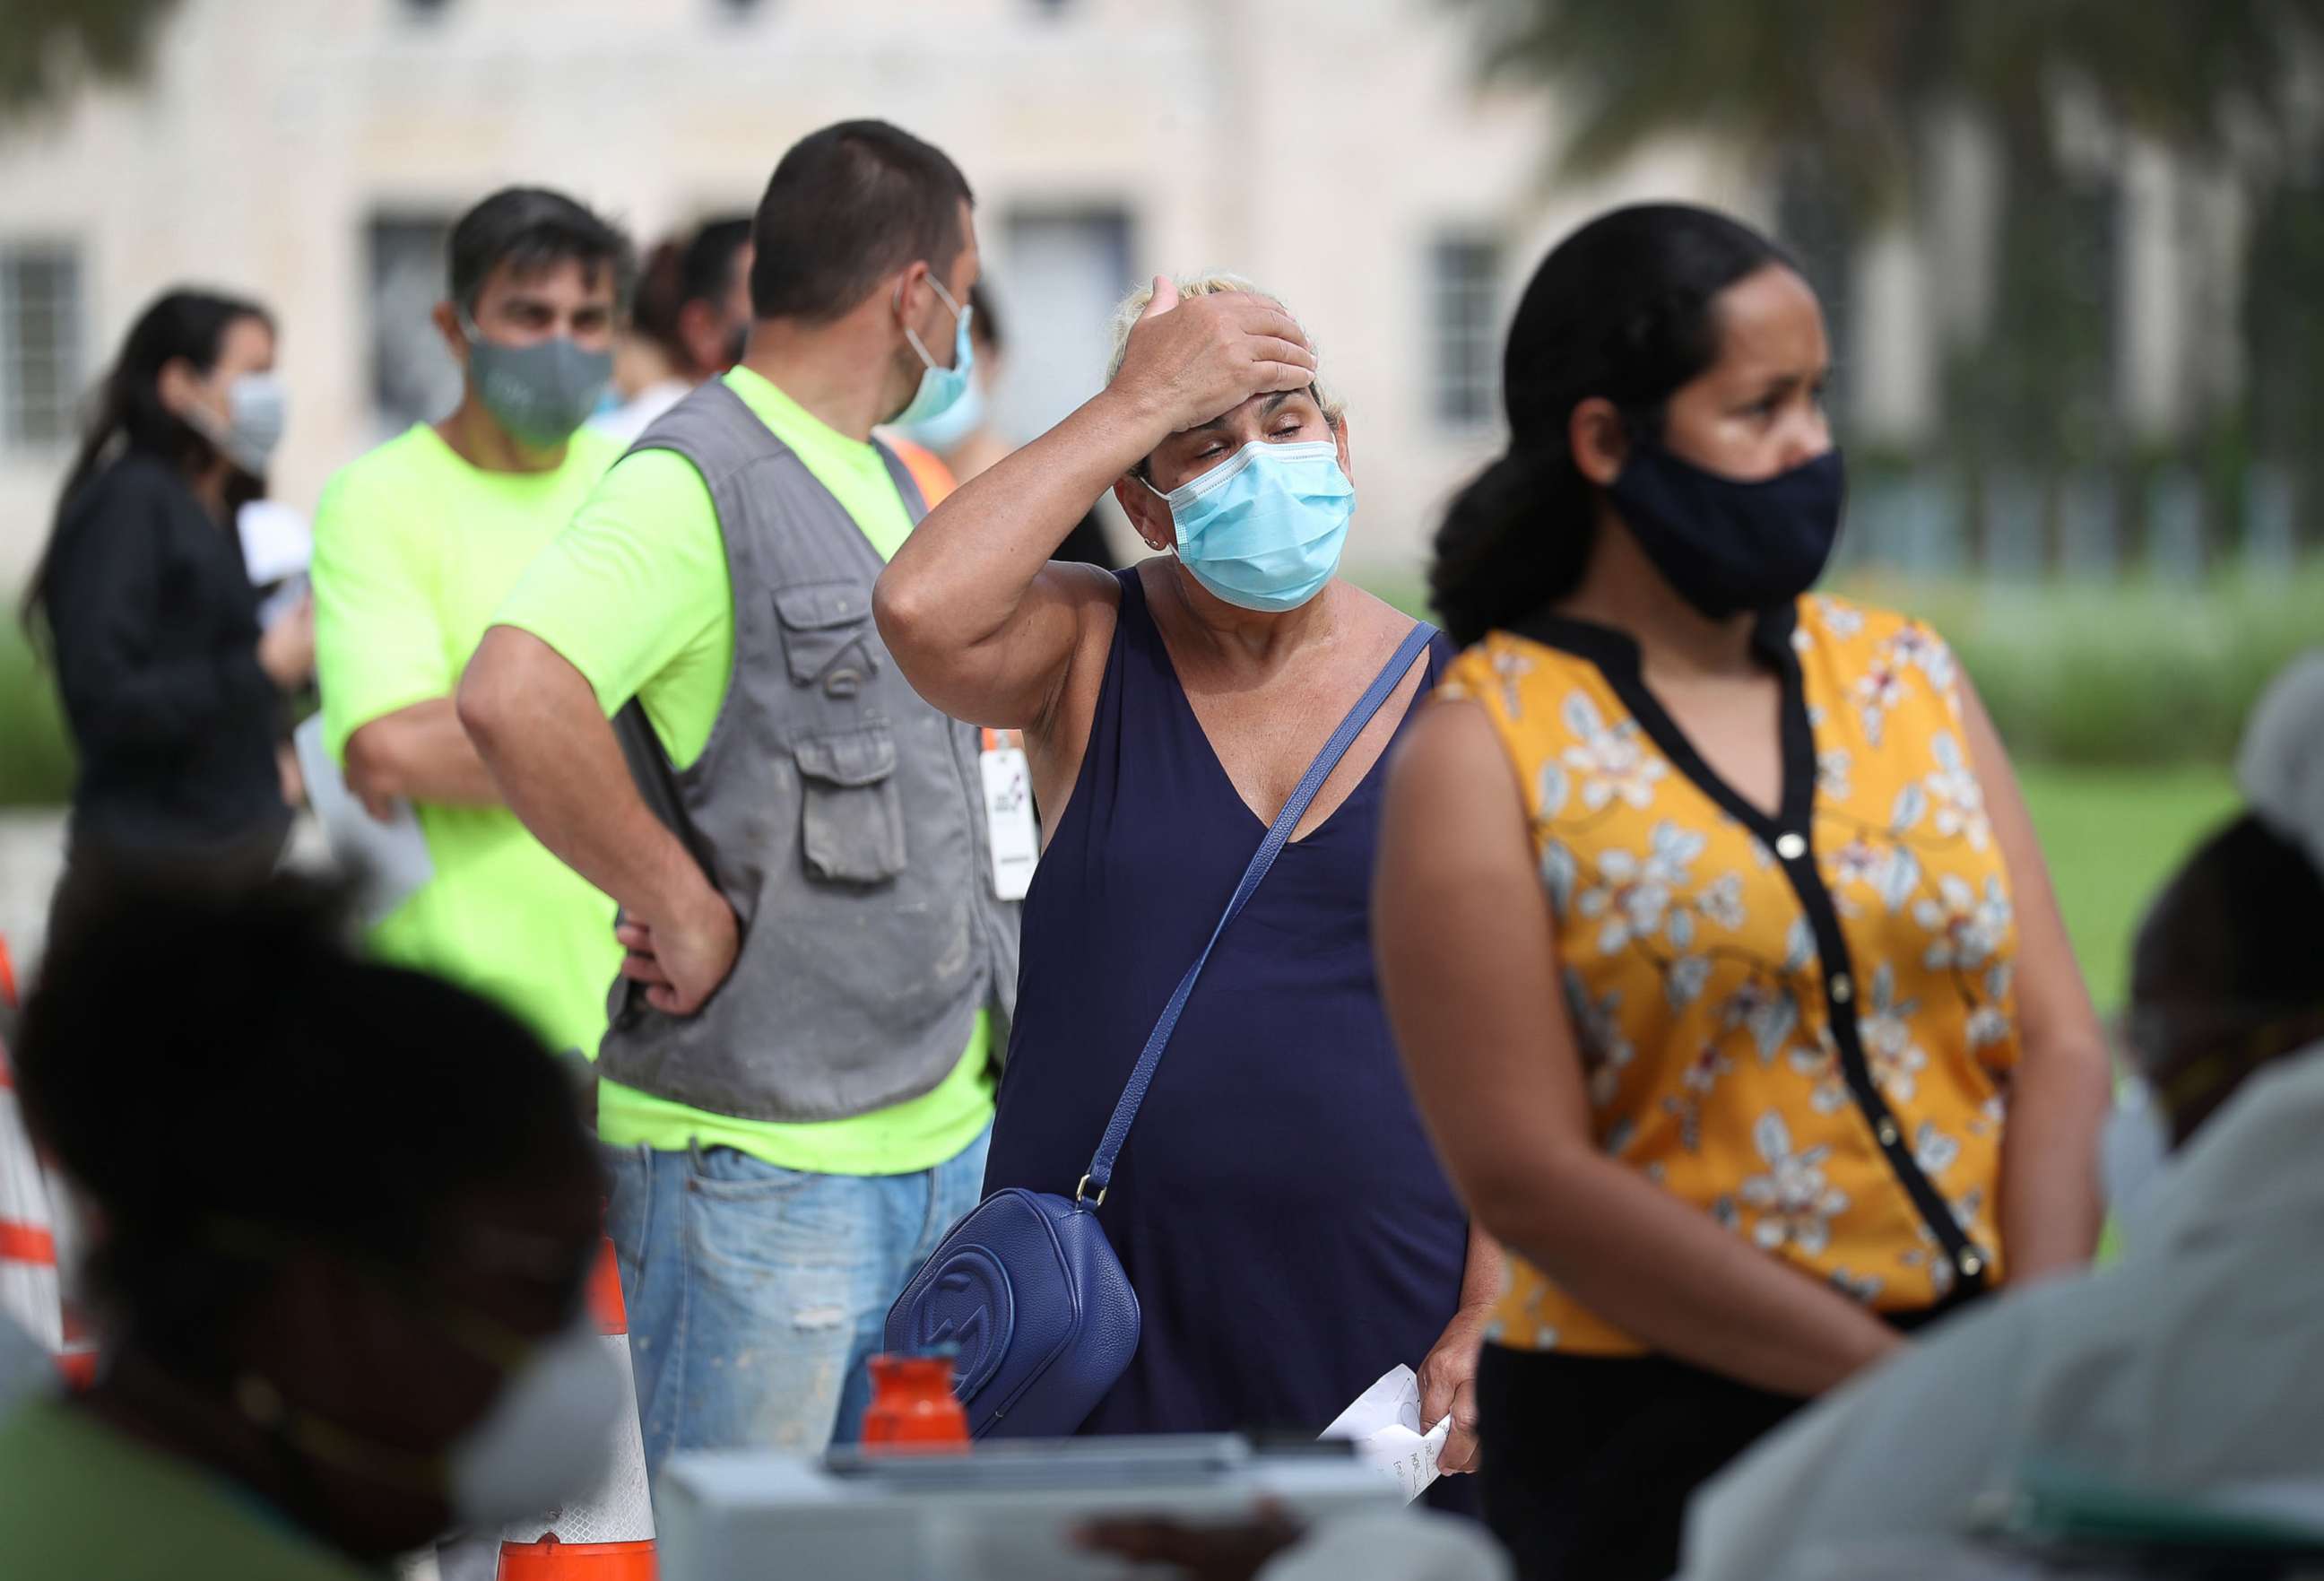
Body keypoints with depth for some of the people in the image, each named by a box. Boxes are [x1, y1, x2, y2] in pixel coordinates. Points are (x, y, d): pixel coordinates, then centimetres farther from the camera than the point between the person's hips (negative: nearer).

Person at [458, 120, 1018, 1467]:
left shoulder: (891, 485, 17)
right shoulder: (695, 484, -14)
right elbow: (514, 698, -31)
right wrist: (681, 906, -21)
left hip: (950, 1135, 9)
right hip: (763, 1165, -9)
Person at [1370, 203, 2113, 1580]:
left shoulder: (1908, 678, 13)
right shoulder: (1485, 753, -1)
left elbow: (2060, 1046, 7)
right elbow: (1529, 1178, -9)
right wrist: (1901, 1383, -13)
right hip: (1657, 1441, -4)